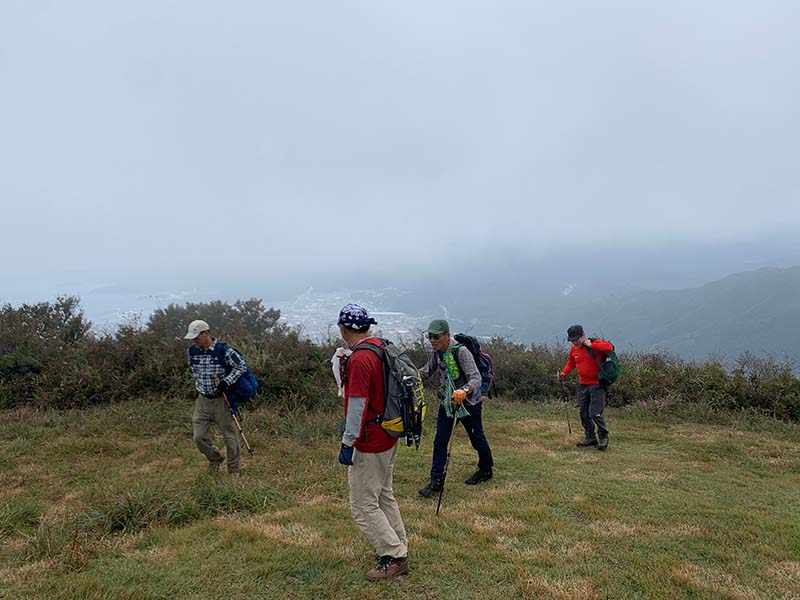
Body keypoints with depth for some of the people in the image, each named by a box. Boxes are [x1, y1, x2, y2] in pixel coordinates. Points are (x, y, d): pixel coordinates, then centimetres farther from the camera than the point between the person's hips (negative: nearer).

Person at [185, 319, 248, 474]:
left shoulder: (223, 350, -17)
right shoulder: (192, 351, 0)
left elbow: (242, 366, -13)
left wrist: (226, 381, -22)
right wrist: (200, 385, 11)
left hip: (222, 400, -5)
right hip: (202, 400, 5)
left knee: (229, 435, 5)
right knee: (198, 436, 4)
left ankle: (234, 470, 22)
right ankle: (215, 458, 32)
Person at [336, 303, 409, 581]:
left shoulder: (359, 360, -24)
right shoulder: (382, 347, 4)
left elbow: (357, 405, -25)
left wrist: (347, 443, -19)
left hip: (369, 443, -10)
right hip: (389, 437, 10)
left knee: (363, 505, 3)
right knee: (384, 495, 23)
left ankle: (394, 558, 11)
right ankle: (399, 546, 35)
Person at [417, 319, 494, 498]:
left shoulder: (460, 351, -26)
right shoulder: (435, 352, -5)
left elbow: (476, 378, -33)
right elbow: (427, 372, 11)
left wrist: (464, 391, -53)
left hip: (468, 402, -5)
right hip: (446, 401, 5)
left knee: (476, 438, 14)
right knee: (440, 441, 0)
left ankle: (486, 470, 39)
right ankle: (436, 480, 8)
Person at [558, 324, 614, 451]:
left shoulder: (595, 344, -12)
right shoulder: (574, 349, 6)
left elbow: (609, 347, -30)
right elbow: (570, 363, 19)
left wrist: (591, 345, -26)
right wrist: (564, 373, 1)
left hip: (597, 385, -7)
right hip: (582, 385, 7)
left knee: (595, 413, -9)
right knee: (584, 414, 11)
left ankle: (603, 437, 11)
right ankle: (590, 437, 25)